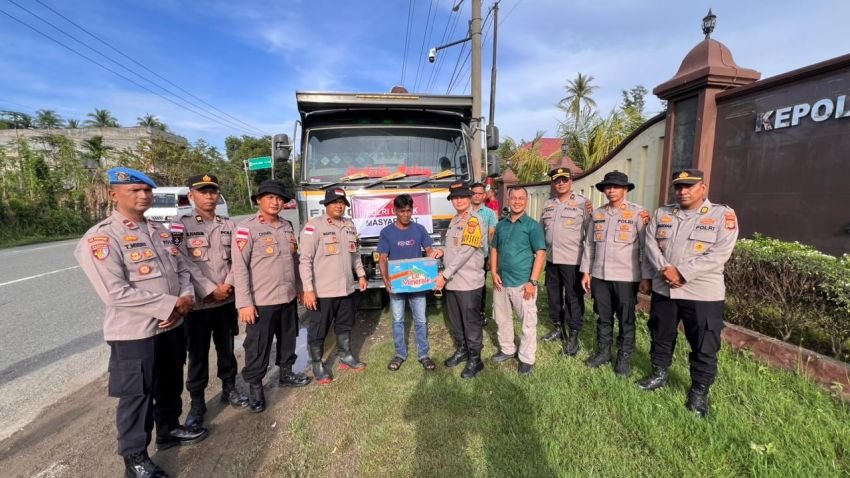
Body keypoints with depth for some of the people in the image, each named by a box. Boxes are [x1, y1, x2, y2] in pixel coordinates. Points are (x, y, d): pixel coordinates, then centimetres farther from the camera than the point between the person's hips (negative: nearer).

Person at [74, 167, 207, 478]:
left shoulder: (159, 231, 9)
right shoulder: (100, 239, -15)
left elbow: (181, 269, 9)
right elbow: (115, 293, -23)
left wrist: (186, 298, -10)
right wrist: (170, 305, -21)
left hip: (173, 325, 7)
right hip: (134, 333, -7)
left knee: (171, 384, 22)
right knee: (136, 395, 10)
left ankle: (169, 430, 45)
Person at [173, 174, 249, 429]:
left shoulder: (229, 225, 6)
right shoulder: (180, 226, -5)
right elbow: (185, 265, -12)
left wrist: (228, 285, -11)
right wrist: (211, 290, -15)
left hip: (227, 300, 3)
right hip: (198, 302, -3)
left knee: (226, 348, 16)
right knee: (198, 354, 8)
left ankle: (229, 389, 33)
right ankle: (197, 403, 23)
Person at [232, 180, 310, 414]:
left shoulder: (287, 226, 7)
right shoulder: (246, 228, -12)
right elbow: (239, 268, -14)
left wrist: (298, 287, 14)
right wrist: (245, 303, -17)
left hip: (288, 298, 6)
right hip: (261, 301, -6)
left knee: (288, 340, 20)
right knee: (258, 347, 8)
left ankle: (286, 373, 41)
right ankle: (255, 386, 28)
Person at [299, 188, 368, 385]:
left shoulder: (350, 225, 8)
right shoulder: (314, 226, -13)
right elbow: (305, 260, -16)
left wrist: (361, 275, 15)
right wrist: (308, 288, -20)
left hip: (346, 288, 6)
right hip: (321, 291, -6)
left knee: (345, 325, 20)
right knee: (318, 330, 9)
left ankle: (345, 356, 39)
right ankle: (317, 366, 26)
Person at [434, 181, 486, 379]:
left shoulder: (473, 221, -14)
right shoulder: (454, 220, 13)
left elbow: (464, 253, -21)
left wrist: (445, 275, -22)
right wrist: (443, 252, 4)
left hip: (469, 281, -8)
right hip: (452, 281, 8)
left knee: (471, 321, 5)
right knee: (455, 320, 19)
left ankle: (475, 359, 20)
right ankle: (461, 350, 38)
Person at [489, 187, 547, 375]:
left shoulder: (533, 225, -6)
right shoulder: (501, 225, 9)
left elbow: (541, 253, -10)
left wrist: (532, 281, -15)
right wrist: (494, 272, 1)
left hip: (523, 283, -5)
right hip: (501, 282, 5)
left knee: (528, 322, 6)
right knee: (502, 319, 17)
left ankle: (527, 359, 21)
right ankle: (507, 349, 36)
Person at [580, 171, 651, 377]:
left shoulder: (638, 213, -5)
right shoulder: (597, 213, 7)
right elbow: (589, 244, 10)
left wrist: (647, 276, -8)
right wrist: (586, 272, 9)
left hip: (626, 277, -3)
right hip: (599, 275, 4)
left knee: (626, 319, 10)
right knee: (603, 317, 15)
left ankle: (624, 358, 26)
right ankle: (603, 352, 31)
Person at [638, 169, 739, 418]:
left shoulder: (723, 215, -5)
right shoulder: (662, 213, 8)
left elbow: (719, 254, -15)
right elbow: (651, 243, 1)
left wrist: (681, 272, -20)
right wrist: (664, 269, -15)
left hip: (703, 294, -4)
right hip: (663, 290, 4)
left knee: (704, 347, 6)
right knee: (661, 336, 18)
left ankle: (699, 391, 24)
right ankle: (659, 374, 37)